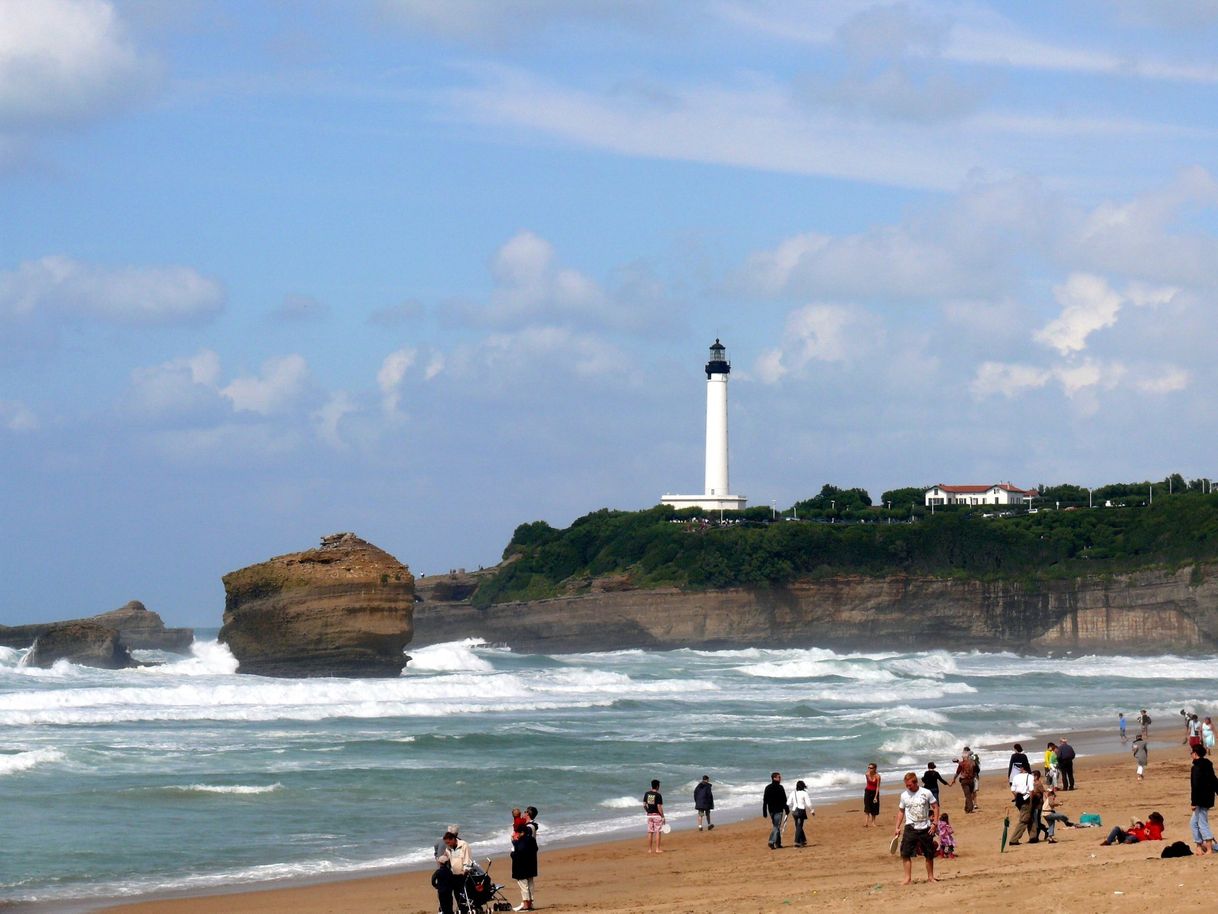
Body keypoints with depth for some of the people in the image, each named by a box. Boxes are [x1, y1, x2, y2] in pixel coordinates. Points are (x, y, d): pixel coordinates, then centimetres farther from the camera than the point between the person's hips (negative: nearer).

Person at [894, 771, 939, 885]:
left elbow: (935, 807, 2)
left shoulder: (926, 793, -4)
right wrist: (897, 827, 5)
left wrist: (935, 823, -6)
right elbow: (901, 811, 10)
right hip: (910, 828, 0)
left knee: (929, 854, 8)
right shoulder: (904, 795, 1)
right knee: (905, 854, -11)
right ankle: (908, 878, -5)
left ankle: (930, 877, 23)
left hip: (925, 828, 0)